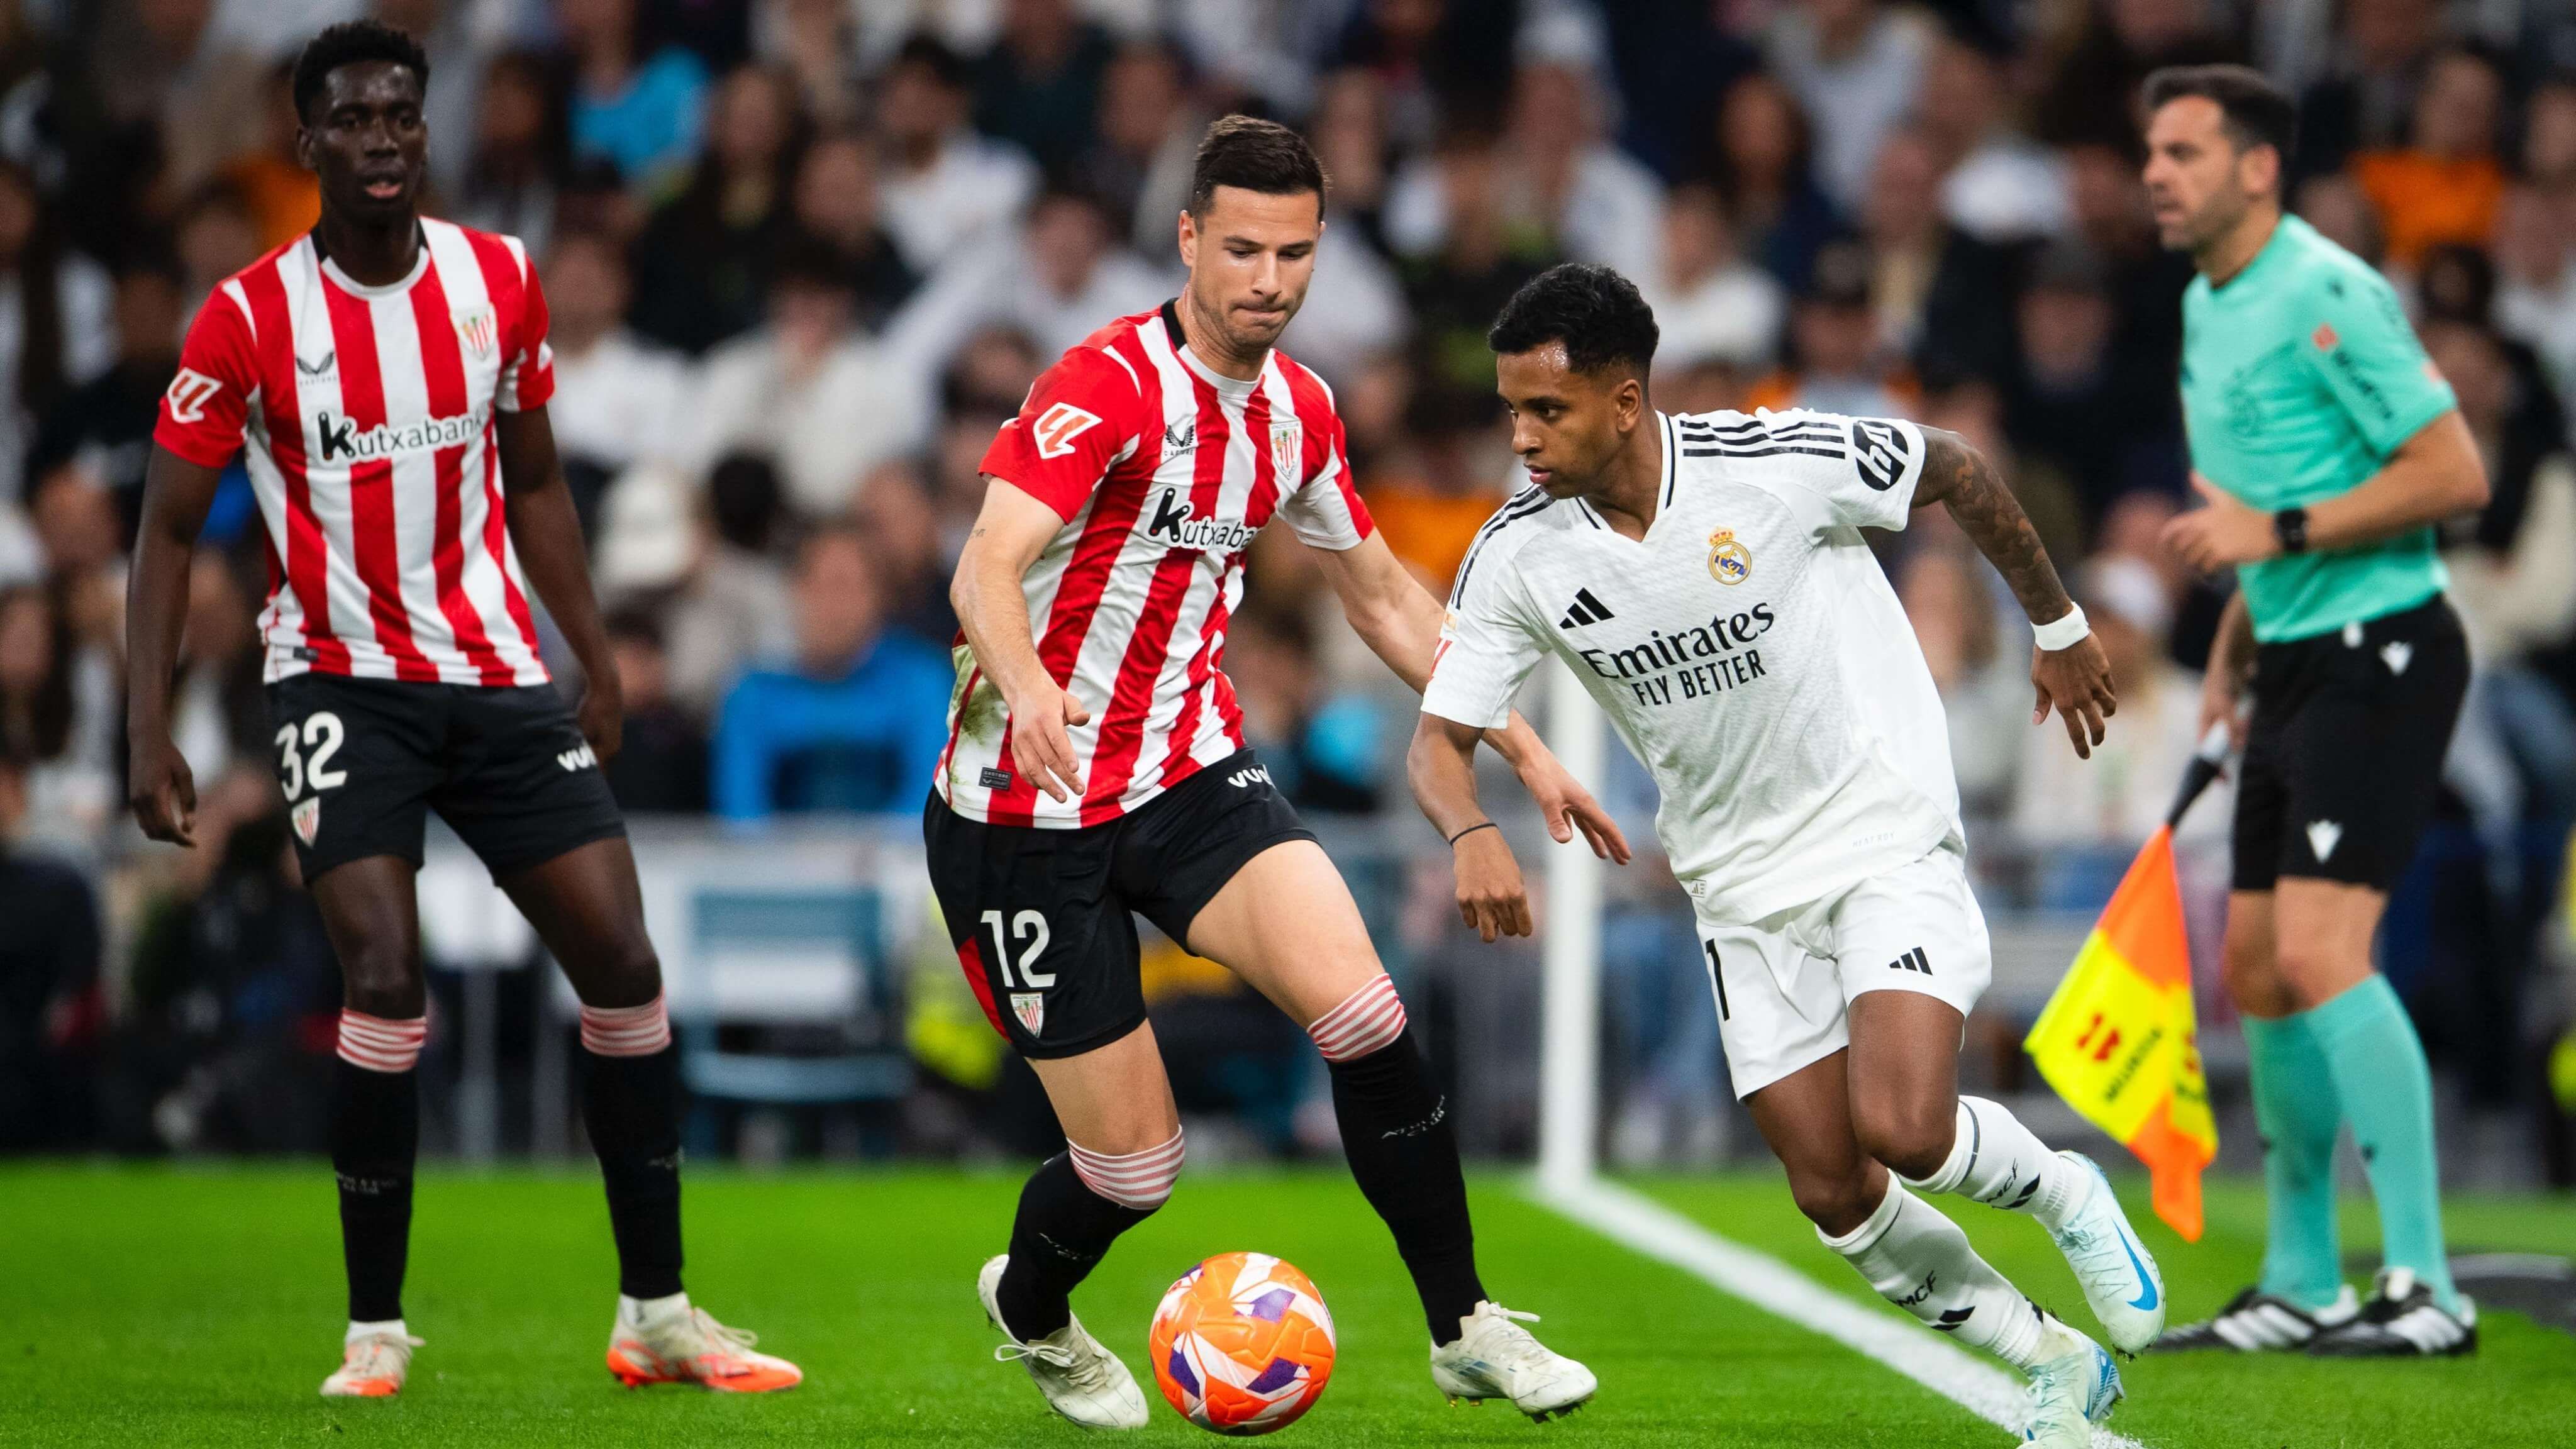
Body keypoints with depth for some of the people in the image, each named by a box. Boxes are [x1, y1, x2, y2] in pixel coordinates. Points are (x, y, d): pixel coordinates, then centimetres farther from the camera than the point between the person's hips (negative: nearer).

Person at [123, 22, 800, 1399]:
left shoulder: (501, 282, 1)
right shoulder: (251, 317, -10)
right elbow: (168, 525, -5)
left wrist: (597, 661, 11)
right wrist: (149, 730, -12)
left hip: (495, 674, 4)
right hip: (342, 678, -4)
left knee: (622, 963, -1)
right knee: (386, 981, -19)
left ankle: (656, 1313, 10)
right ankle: (374, 1329, -6)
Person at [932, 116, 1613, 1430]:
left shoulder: (1297, 411, 4)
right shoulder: (1111, 384, -19)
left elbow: (1384, 597, 19)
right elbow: (985, 570, -32)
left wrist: (1524, 749, 14)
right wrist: (1026, 685, -54)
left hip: (1192, 776, 5)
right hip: (1026, 814, -5)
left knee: (1360, 1008, -20)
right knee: (1133, 1162, -3)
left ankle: (1462, 1329, -7)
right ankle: (1031, 1310, 33)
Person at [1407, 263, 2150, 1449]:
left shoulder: (1776, 462, -20)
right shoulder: (1518, 555, -10)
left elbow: (1956, 473, -3)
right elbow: (1438, 736, -7)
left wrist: (2058, 629, 9)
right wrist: (1471, 834, -30)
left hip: (1889, 837, -4)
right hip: (1742, 886, 4)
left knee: (1903, 1133, -23)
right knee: (1835, 1197, -1)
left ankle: (2064, 1195, 10)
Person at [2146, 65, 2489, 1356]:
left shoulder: (2325, 296, -15)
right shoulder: (2207, 308, 15)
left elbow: (2455, 476, -19)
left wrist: (2278, 534, -21)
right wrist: (2231, 655, 21)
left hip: (2378, 654, -10)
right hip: (2297, 660, 10)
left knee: (2319, 956, -19)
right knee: (2256, 976, 11)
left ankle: (2423, 1287, -18)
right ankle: (2300, 1288, 22)